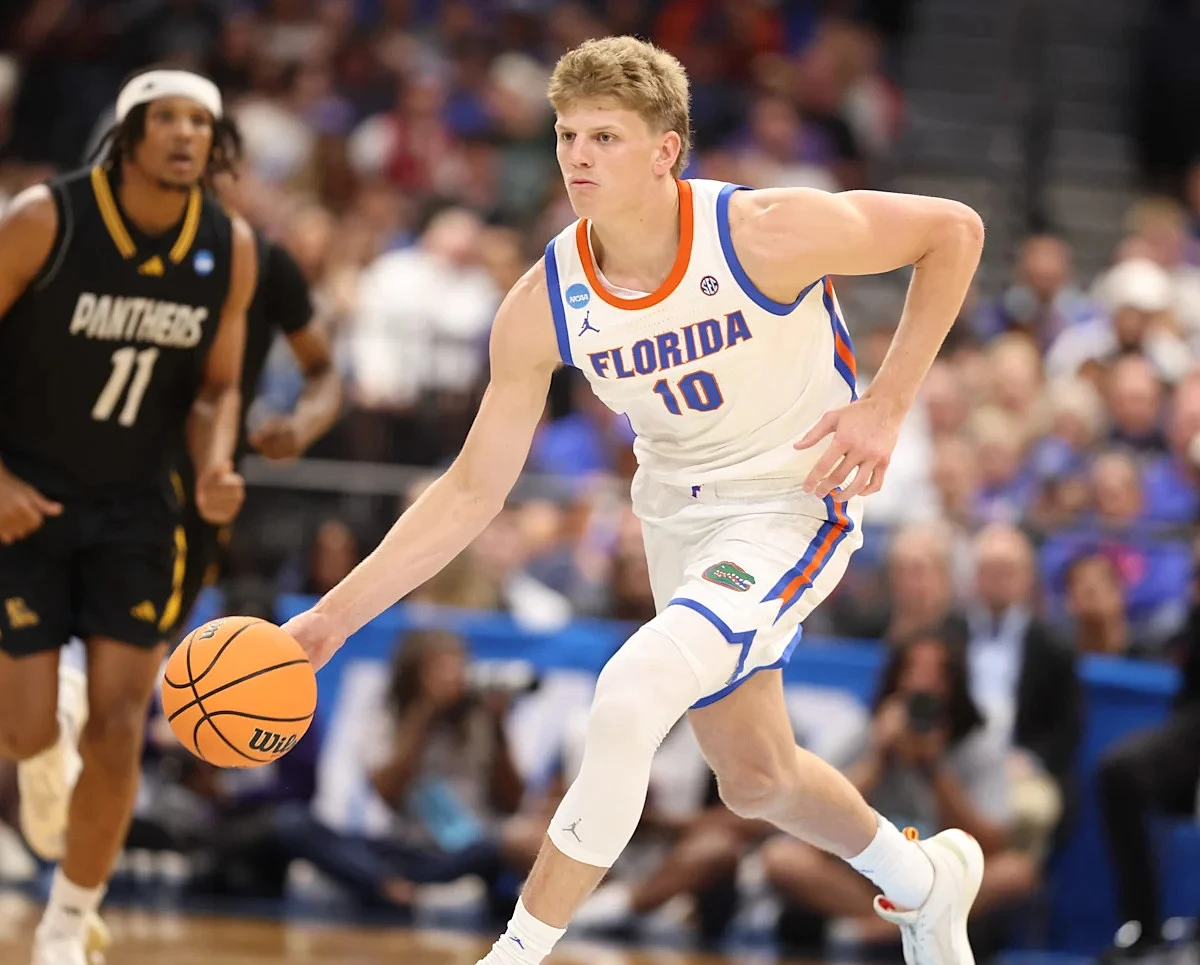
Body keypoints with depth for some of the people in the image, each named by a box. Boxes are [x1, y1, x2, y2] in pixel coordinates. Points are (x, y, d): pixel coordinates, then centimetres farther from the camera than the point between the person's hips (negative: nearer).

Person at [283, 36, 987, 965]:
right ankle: (923, 878, 51)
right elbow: (472, 490, -6)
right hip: (678, 513, 6)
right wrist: (330, 618, -12)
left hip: (795, 503, -6)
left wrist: (886, 407, -20)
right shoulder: (541, 308, -15)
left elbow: (954, 230, -14)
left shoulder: (766, 234, -27)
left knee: (629, 696, -26)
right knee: (754, 776, 20)